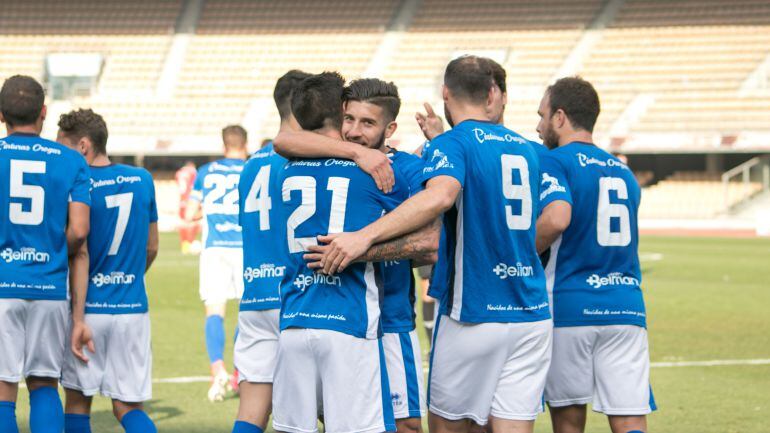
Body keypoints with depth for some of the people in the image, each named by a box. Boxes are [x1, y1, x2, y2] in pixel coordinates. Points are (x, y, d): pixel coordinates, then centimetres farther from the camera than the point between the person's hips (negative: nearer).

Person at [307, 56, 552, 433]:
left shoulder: (453, 143, -7)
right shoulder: (525, 148, 14)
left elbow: (440, 195, -29)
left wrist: (365, 236, -36)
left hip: (474, 314, -5)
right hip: (533, 314, 5)